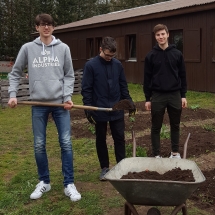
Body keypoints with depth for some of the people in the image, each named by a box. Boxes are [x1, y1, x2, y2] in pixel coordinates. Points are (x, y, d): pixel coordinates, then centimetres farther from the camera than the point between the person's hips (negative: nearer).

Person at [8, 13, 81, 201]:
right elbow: (15, 73, 10)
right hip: (38, 104, 1)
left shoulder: (63, 48, 3)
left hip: (60, 103, 0)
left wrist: (68, 97, -7)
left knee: (66, 143, -1)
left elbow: (69, 75, 5)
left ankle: (69, 184, 9)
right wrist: (12, 94, -1)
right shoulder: (28, 48, 4)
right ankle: (44, 182, 24)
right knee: (39, 145, 7)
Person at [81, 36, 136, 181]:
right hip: (99, 111, -2)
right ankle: (105, 168, 23)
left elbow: (123, 86, 10)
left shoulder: (118, 65, 2)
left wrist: (129, 101, 5)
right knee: (101, 140, 10)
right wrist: (88, 109, -12)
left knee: (120, 138, 6)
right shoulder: (91, 65, -9)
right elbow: (86, 89, -8)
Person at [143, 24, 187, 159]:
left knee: (175, 125, 12)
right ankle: (157, 155, 18)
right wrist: (147, 98, -1)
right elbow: (147, 78, 1)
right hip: (157, 96, -1)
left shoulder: (177, 54, 2)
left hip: (174, 95, 1)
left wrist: (183, 95, 1)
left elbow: (182, 76, 5)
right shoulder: (151, 56, -1)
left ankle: (175, 152, 27)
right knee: (156, 127, 6)